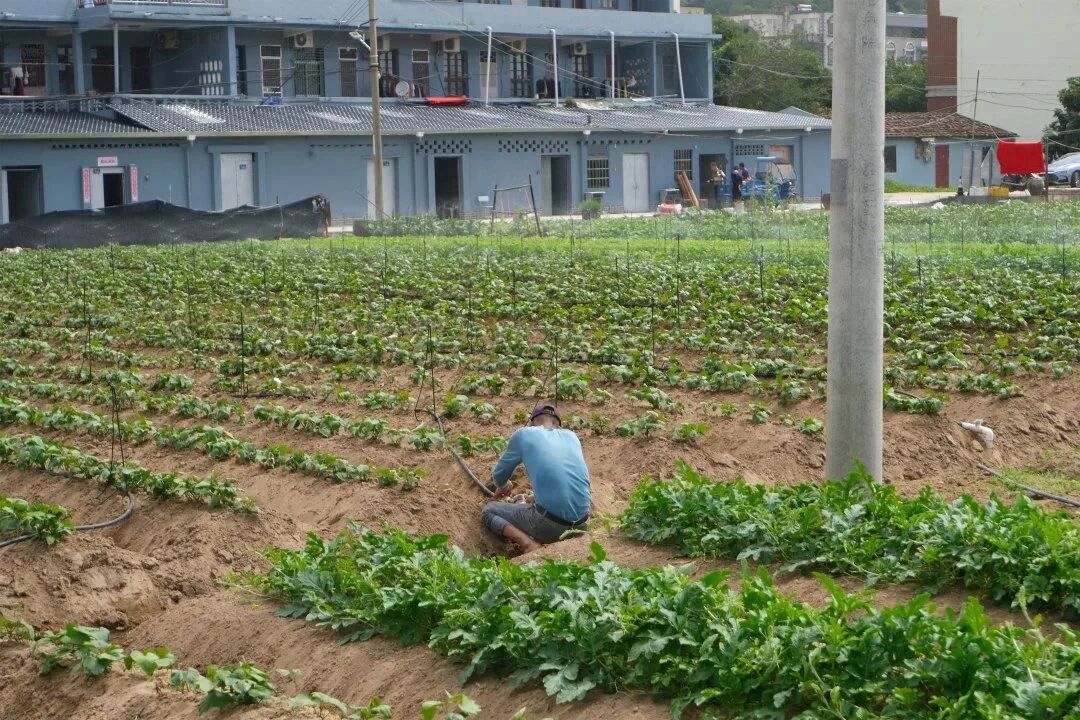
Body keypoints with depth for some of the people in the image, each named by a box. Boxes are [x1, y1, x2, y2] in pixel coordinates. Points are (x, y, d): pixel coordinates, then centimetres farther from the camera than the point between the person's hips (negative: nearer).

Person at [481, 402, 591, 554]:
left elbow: (498, 476, 20)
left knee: (488, 511, 17)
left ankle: (528, 544, -7)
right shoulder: (571, 436, 17)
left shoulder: (524, 434, 7)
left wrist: (503, 487, 44)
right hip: (581, 524, 5)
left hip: (550, 523, -5)